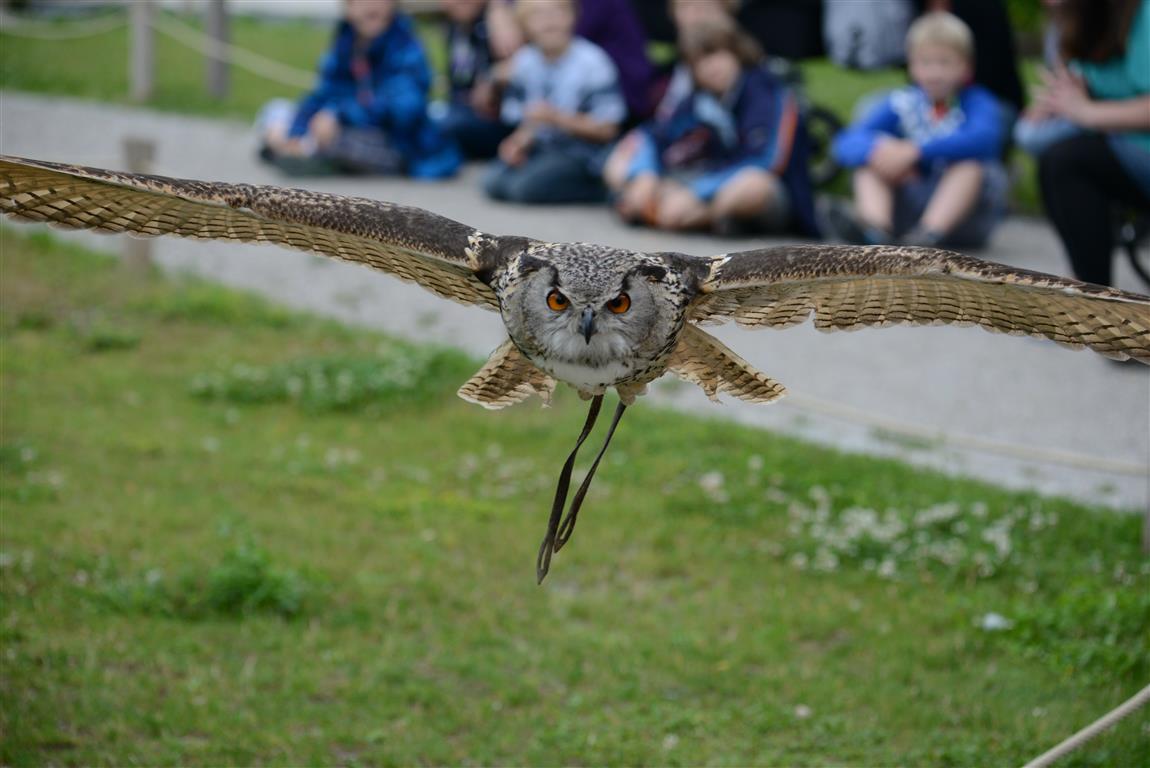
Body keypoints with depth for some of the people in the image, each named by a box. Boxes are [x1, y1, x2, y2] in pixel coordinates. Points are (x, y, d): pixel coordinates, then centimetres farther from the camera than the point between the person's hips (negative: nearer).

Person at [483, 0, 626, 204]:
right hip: (542, 147, 6)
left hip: (582, 154, -6)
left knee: (525, 188, -26)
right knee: (495, 184, -16)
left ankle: (599, 188, -7)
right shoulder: (523, 62, 2)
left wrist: (557, 118, -25)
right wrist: (520, 140, -12)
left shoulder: (592, 62, -15)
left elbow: (607, 130, -13)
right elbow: (527, 119, 11)